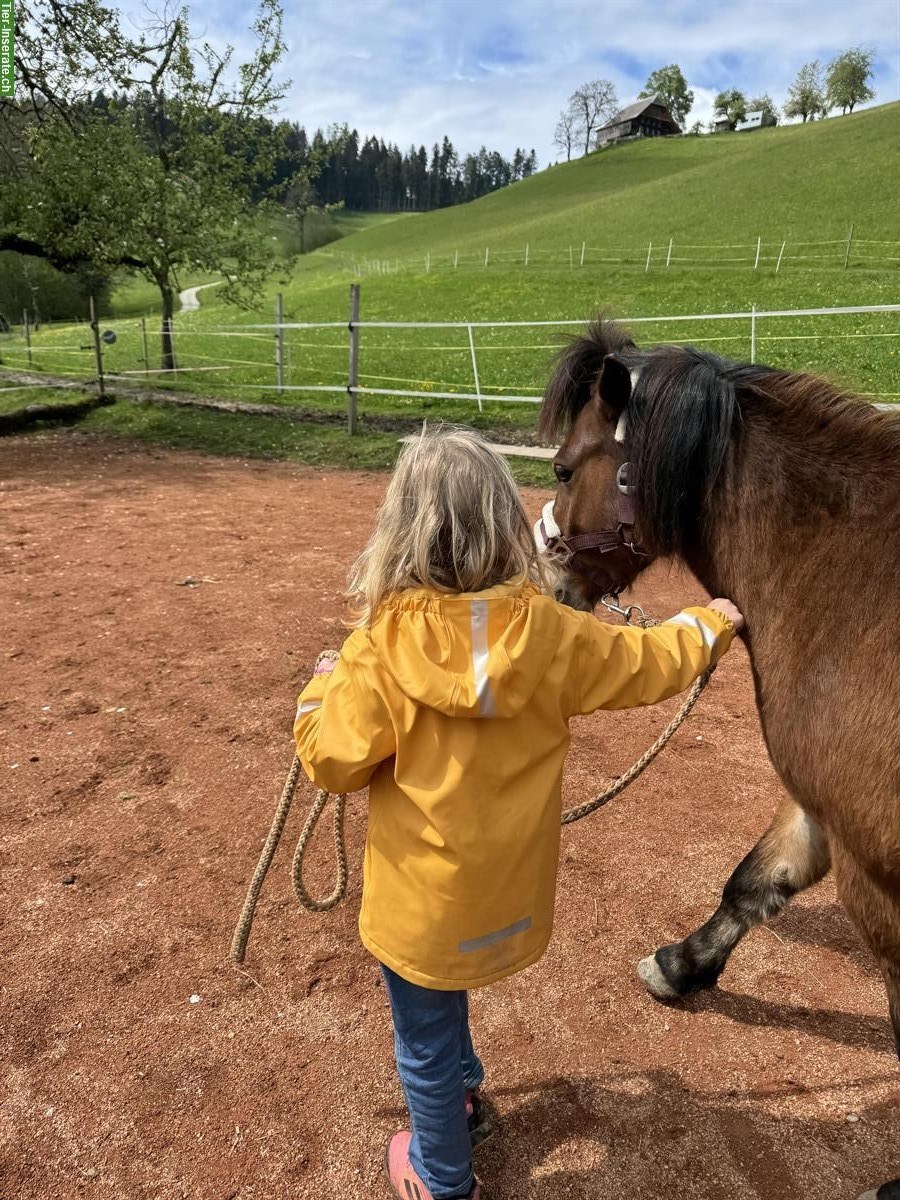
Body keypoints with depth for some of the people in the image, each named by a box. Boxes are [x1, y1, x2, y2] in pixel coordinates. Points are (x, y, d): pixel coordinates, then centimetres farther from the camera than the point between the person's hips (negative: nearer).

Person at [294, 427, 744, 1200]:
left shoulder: (383, 643, -24)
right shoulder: (551, 632, -14)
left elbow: (334, 761, -18)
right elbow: (648, 664, 0)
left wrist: (321, 690, 2)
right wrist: (711, 623, 20)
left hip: (422, 894, -4)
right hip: (507, 886, 4)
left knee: (425, 1042, 22)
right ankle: (463, 1094, 58)